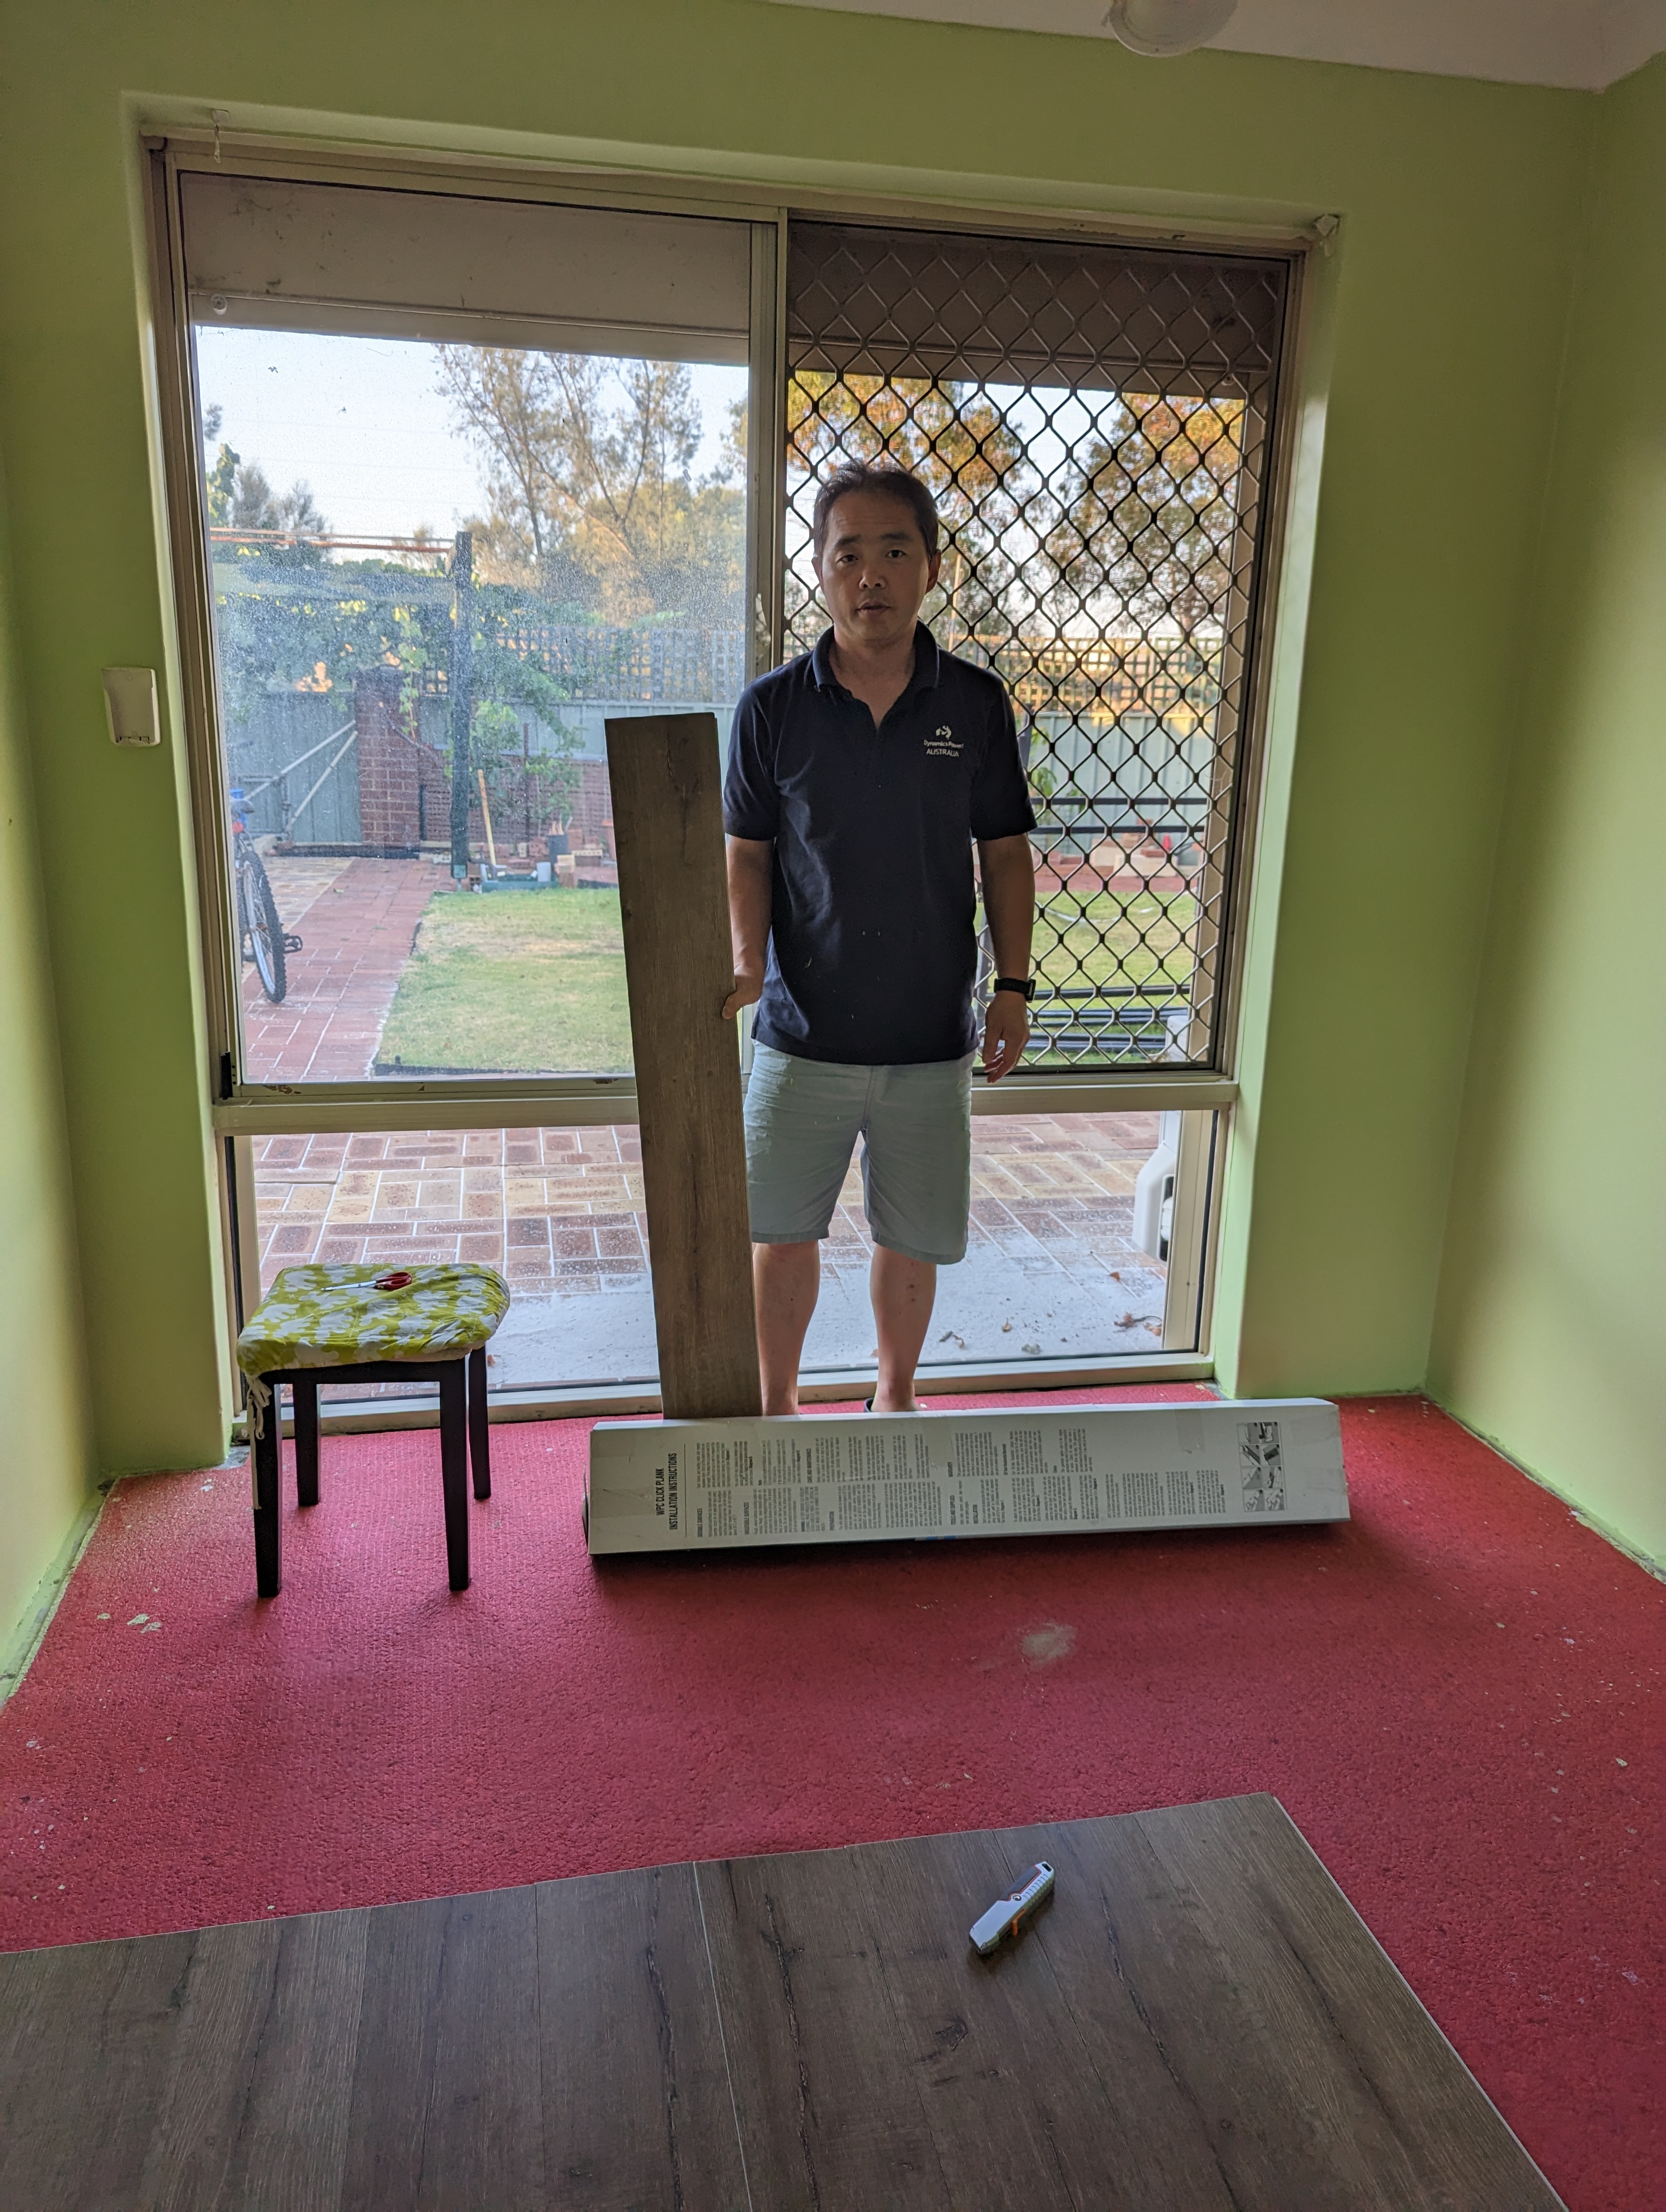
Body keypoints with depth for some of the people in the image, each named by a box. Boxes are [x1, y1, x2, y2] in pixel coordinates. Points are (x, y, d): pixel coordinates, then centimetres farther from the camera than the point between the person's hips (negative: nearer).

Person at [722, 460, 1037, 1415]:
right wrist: (749, 961, -12)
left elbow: (1005, 852, 5)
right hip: (804, 1033, 0)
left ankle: (896, 1393, 37)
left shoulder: (975, 703, -1)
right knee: (785, 1231, 10)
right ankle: (778, 1401, 33)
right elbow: (749, 851, 4)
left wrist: (1015, 987, 1)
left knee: (914, 1238, 13)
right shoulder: (772, 707, -3)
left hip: (931, 1038, 1)